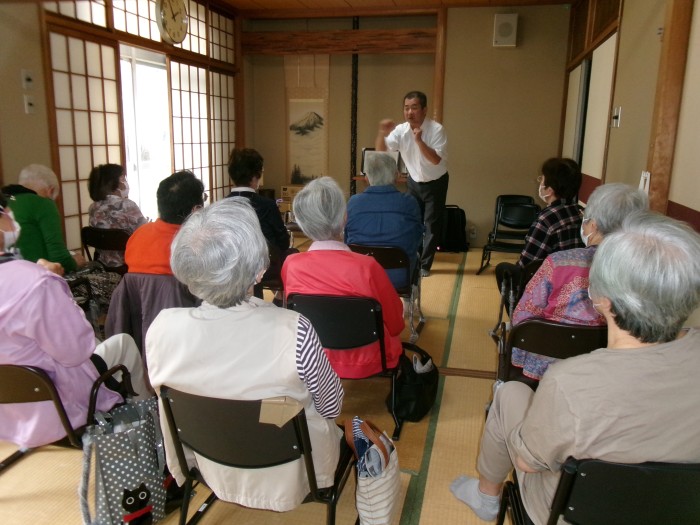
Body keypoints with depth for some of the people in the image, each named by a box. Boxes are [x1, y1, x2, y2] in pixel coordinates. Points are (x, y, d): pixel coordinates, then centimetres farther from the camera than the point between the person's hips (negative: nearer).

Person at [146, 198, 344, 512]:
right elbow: (332, 407, -18)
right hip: (285, 478, -3)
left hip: (213, 471, 4)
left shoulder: (161, 329, -26)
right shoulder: (293, 332, -37)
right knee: (336, 424, 29)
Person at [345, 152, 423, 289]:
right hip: (399, 279, -1)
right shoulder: (409, 203, -14)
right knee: (415, 254, 33)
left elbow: (346, 240, 2)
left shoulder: (353, 202, -12)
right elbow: (418, 241, 0)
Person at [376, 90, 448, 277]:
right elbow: (380, 151, -13)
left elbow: (436, 160, -30)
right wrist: (382, 134, -31)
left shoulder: (436, 129, -23)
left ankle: (424, 265, 10)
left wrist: (419, 141, -41)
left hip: (435, 183, -4)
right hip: (414, 182, 4)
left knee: (431, 224, 0)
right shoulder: (400, 130, -12)